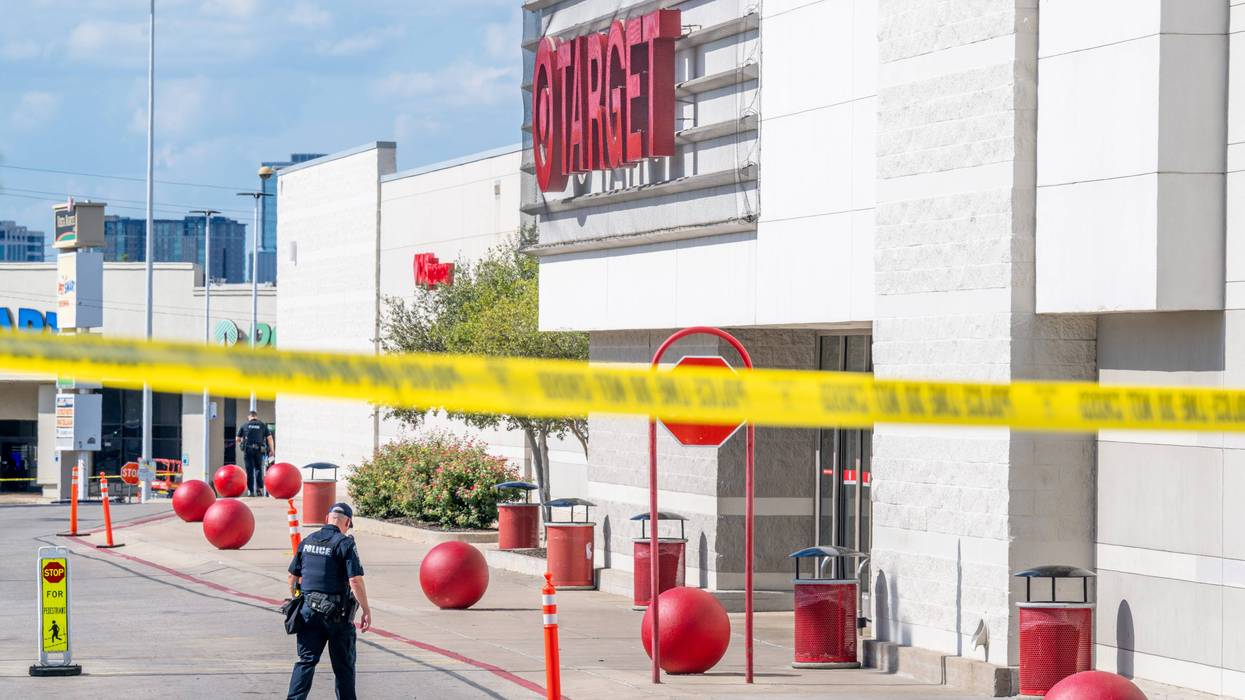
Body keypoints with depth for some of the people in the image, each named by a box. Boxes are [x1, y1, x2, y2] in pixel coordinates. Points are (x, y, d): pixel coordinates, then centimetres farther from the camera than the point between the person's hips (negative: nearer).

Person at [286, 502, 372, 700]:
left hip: (309, 609, 4)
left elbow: (293, 576, 13)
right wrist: (366, 610, -11)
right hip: (336, 613, -4)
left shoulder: (307, 541, 7)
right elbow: (355, 580, -17)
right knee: (343, 664, 9)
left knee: (306, 660, 5)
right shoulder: (345, 544, -11)